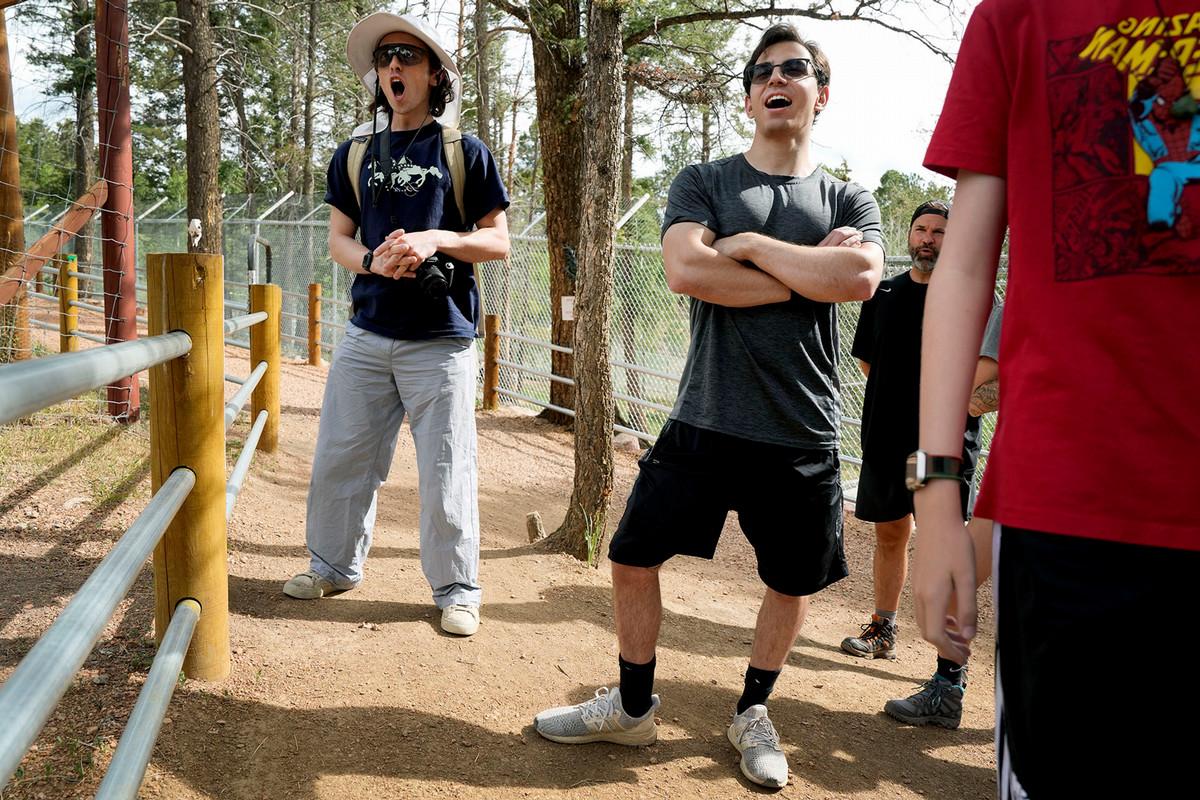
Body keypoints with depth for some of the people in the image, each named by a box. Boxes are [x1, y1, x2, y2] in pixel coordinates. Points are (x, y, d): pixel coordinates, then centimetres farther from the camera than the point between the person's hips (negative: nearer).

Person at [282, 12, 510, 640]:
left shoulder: (465, 153, 1)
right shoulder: (354, 155, 11)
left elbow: (498, 241, 0)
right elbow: (337, 238, 12)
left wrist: (436, 240, -17)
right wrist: (372, 260, -11)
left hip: (440, 340, -4)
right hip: (367, 334, 4)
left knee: (445, 474, 0)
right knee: (339, 458, 10)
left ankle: (456, 589, 15)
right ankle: (334, 565, 31)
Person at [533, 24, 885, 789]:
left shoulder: (849, 200, 6)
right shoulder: (703, 182, 5)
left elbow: (860, 276, -16)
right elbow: (686, 271, -15)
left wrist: (748, 245, -12)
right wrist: (808, 276, -11)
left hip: (802, 438, 1)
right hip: (705, 423, 0)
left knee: (794, 582, 11)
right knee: (633, 557, 3)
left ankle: (753, 712, 36)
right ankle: (634, 707, 26)